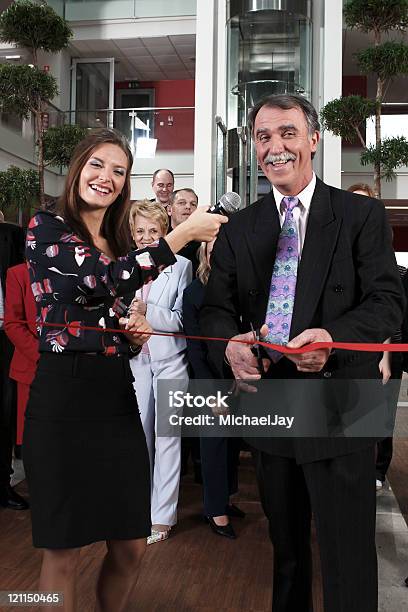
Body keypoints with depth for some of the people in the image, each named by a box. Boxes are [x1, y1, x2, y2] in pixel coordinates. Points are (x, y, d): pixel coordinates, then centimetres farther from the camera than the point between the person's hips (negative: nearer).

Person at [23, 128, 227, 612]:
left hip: (115, 395, 6)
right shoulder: (46, 227, -4)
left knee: (130, 546, 11)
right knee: (63, 550, 6)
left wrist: (136, 330, 2)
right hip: (64, 395, -6)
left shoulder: (119, 243, 16)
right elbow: (100, 281, -22)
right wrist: (184, 234, -19)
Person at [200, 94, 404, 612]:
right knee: (285, 548, 22)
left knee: (347, 560, 6)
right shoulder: (238, 229, 8)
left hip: (339, 412, -3)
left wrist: (334, 337, -28)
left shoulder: (362, 215, -2)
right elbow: (216, 308, 3)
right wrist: (230, 346, -20)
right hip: (268, 407, 4)